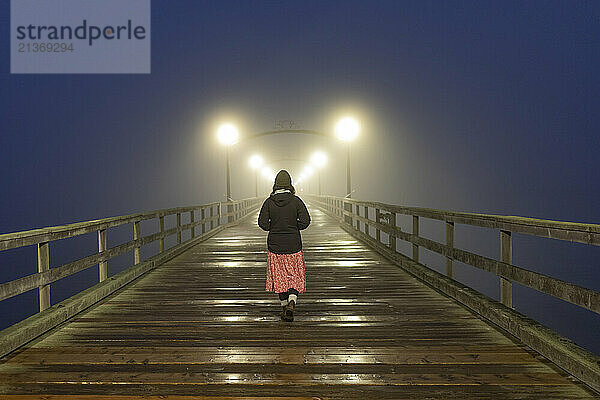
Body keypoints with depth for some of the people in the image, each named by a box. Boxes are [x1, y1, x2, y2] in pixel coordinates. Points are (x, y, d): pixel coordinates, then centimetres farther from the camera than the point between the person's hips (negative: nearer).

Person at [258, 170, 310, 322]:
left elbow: (262, 222, -8)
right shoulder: (296, 201, -6)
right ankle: (291, 302, -15)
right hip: (293, 245, -1)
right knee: (295, 277, 7)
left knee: (279, 277, 13)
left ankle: (284, 306, 19)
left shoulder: (269, 202, -3)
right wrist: (294, 228, 7)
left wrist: (274, 228, 10)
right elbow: (305, 221, -11)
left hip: (275, 245, 1)